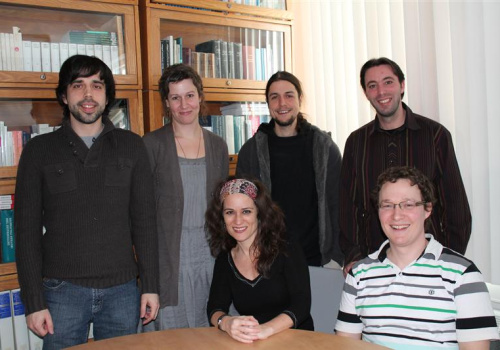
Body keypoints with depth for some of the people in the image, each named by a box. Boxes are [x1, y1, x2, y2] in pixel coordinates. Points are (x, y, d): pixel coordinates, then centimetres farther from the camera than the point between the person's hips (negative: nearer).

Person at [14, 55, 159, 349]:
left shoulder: (131, 146, 4)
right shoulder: (39, 150, 1)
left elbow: (144, 221, 4)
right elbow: (27, 231, 1)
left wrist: (151, 286, 0)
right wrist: (34, 302, -3)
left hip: (122, 290, 1)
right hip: (63, 291, -1)